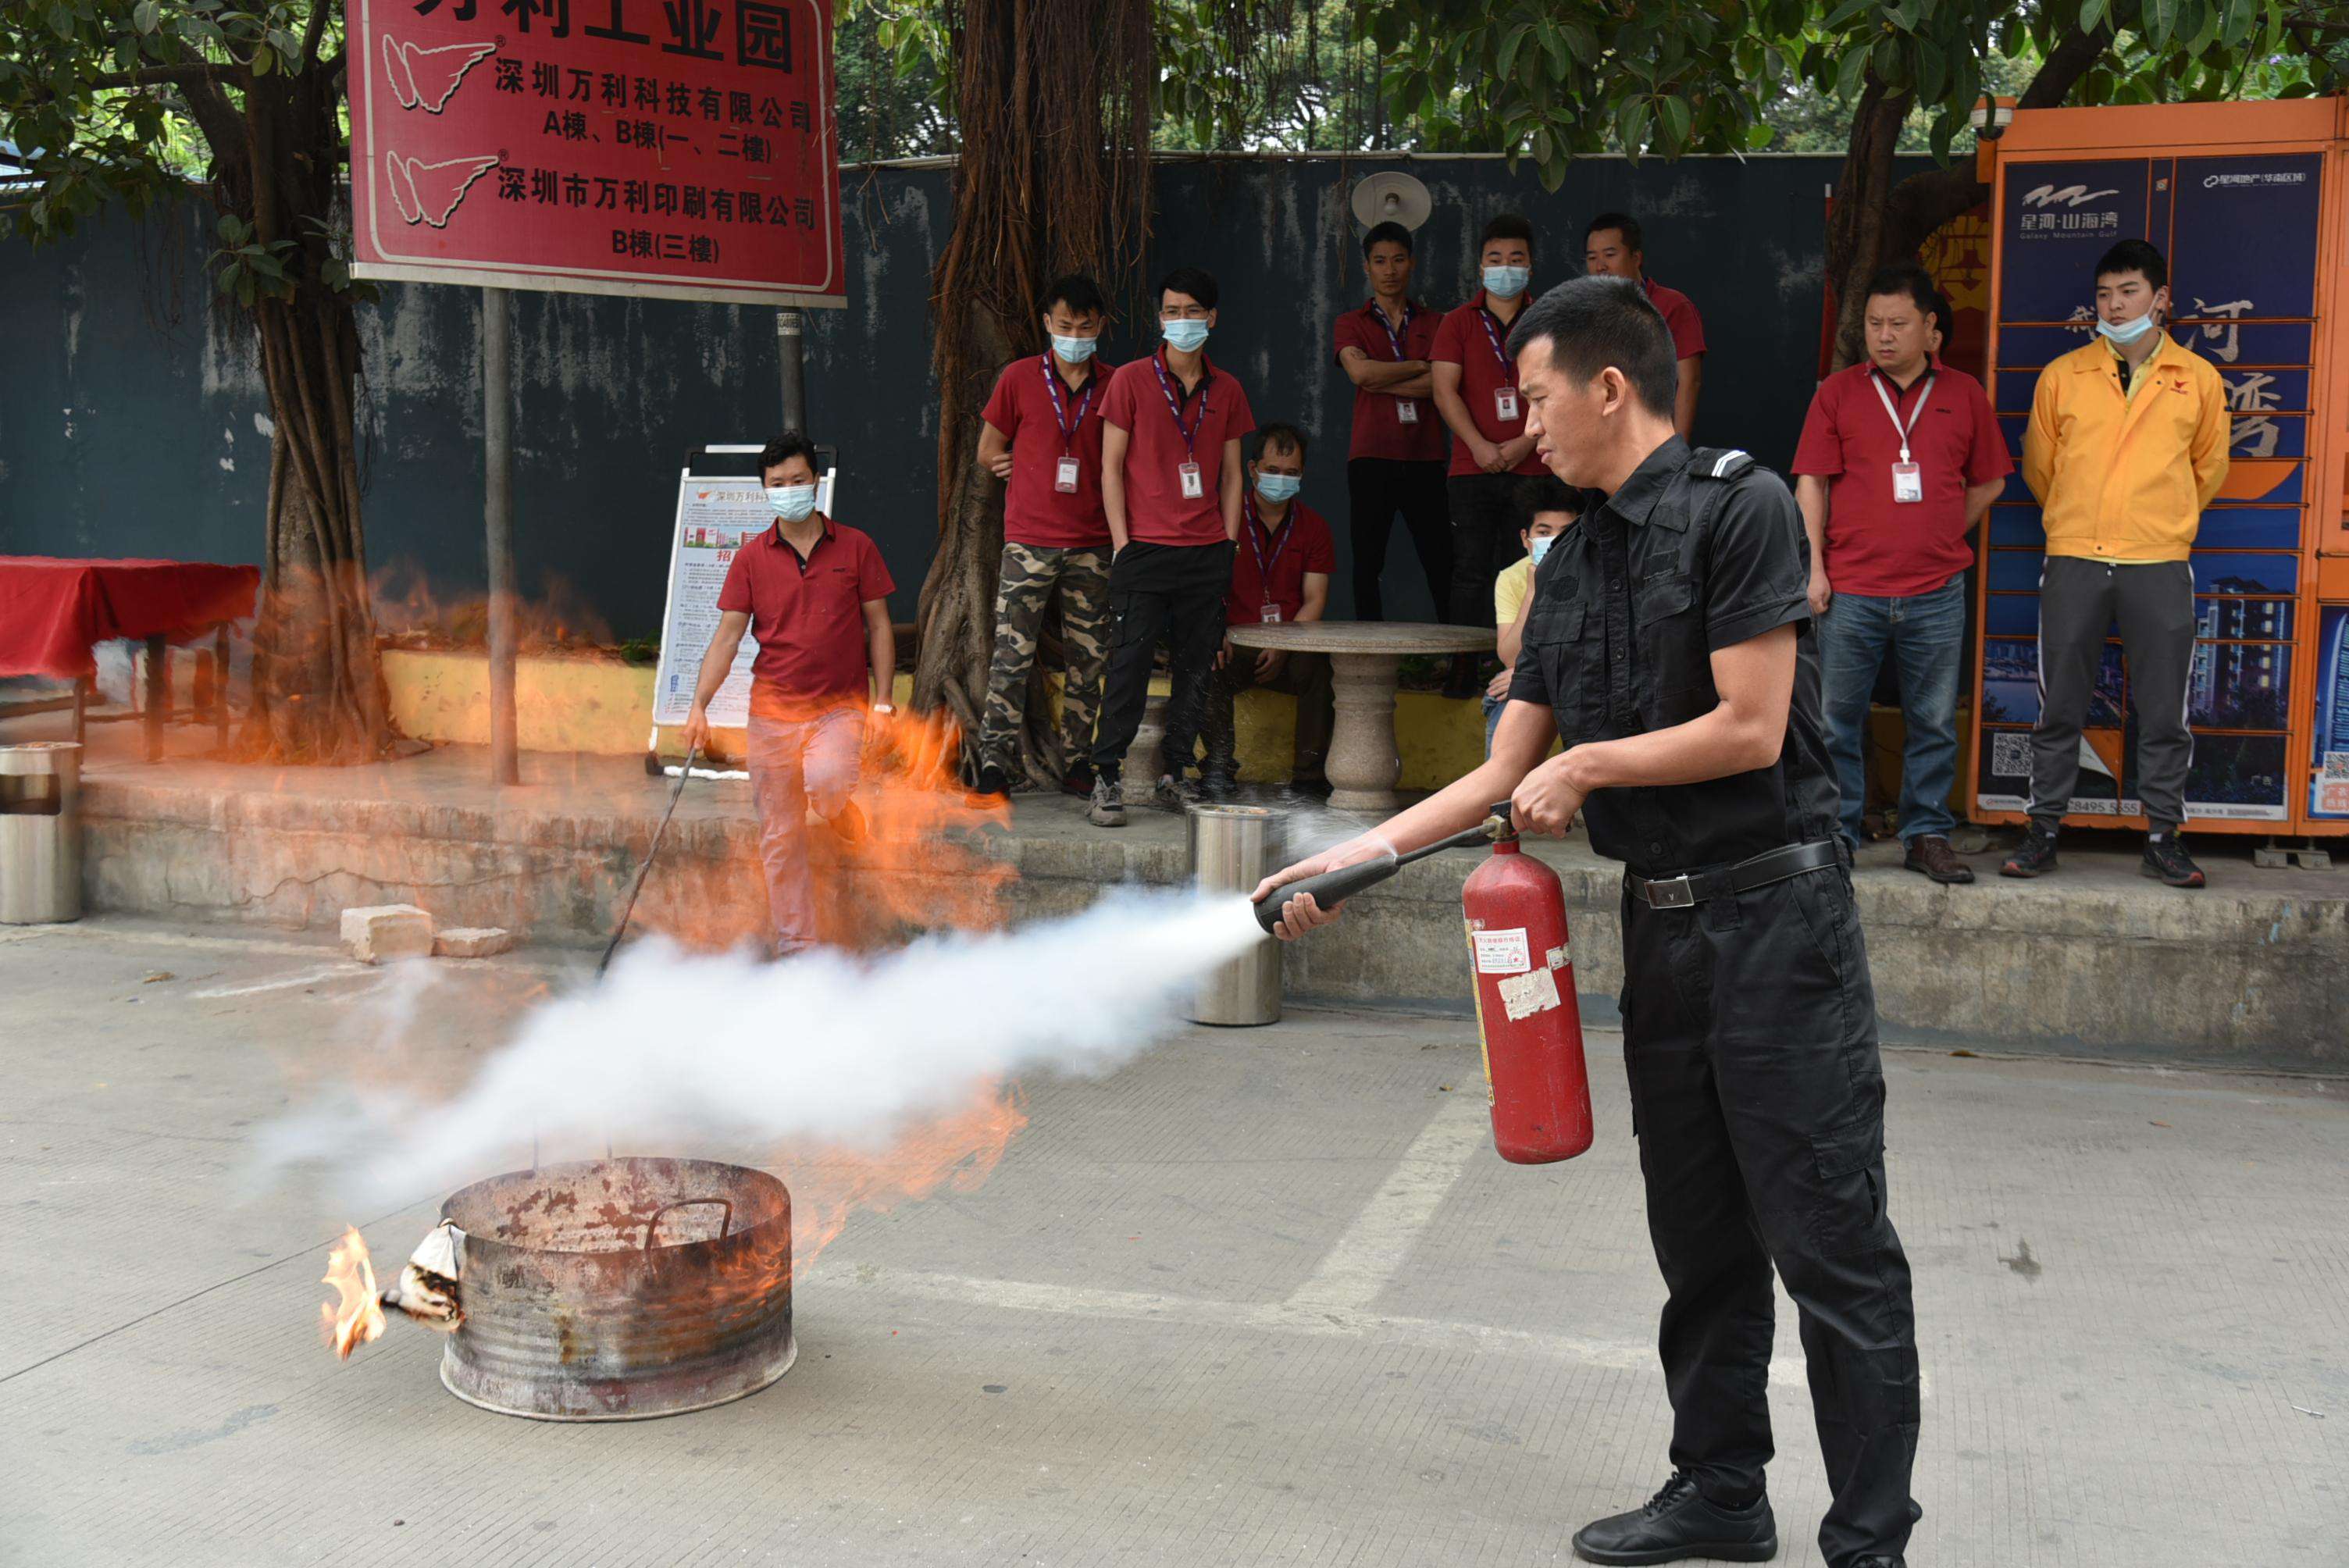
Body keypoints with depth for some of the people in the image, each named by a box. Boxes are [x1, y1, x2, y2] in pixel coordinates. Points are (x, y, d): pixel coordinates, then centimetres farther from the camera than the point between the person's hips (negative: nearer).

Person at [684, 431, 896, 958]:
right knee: (780, 837, 2)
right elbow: (727, 636, 5)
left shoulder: (854, 547, 3)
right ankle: (796, 948, 14)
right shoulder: (752, 557, 5)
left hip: (840, 705, -2)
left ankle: (846, 819, 7)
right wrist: (699, 705, -5)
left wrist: (883, 700, -1)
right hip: (773, 709, 2)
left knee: (826, 779, -31)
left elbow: (879, 626, 6)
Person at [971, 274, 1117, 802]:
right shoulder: (1019, 378, 4)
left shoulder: (1115, 385, 8)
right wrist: (1045, 474, 8)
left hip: (1092, 542, 2)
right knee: (1012, 653, -6)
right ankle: (994, 760, -1)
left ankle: (1079, 761, 12)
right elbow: (988, 453, 9)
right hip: (1029, 540, -2)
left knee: (1088, 658, 5)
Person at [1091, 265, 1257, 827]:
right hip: (1145, 548, -3)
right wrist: (1122, 542, -7)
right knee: (1130, 664, -7)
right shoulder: (1131, 379, 2)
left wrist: (1230, 543, 6)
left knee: (1196, 666, 6)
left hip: (1206, 552, 4)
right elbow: (1112, 466, 0)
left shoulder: (1226, 390, 11)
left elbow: (1231, 472, 15)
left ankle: (1176, 775, 15)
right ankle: (1107, 779, -1)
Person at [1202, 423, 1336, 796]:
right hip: (1234, 641, -1)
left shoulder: (1312, 527, 11)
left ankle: (1309, 772, -17)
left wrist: (1284, 646, -13)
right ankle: (1219, 765, -21)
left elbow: (1315, 600, 5)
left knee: (1320, 667, -30)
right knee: (1210, 670, -34)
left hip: (1291, 647, 2)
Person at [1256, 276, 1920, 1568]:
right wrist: (1351, 857, 9)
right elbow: (1503, 779, 14)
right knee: (1701, 1245, 16)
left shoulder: (1738, 507, -10)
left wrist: (1587, 765, -5)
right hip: (1662, 926, 8)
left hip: (1776, 915, -8)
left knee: (1832, 1249, -2)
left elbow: (1750, 729, -16)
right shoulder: (1570, 566, 13)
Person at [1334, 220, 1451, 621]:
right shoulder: (1351, 324, 11)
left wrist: (1381, 382, -7)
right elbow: (1360, 372, -10)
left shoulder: (1434, 324, 13)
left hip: (1425, 456, 1)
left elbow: (1441, 385, -3)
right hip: (1372, 456, -1)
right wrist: (1420, 366, -4)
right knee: (1368, 565, -1)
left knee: (1442, 565, -1)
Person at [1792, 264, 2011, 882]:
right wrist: (1813, 567, -4)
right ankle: (1834, 834, 12)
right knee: (1837, 720, 2)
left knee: (1934, 722, 6)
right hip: (1851, 589, -1)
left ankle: (1927, 835, 17)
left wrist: (1943, 535, 7)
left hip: (1937, 592, 1)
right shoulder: (1838, 392, 5)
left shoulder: (1963, 395, 9)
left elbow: (1989, 481, 17)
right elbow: (1812, 483, 3)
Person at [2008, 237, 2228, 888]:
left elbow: (2208, 469, 18)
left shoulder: (2198, 379, 5)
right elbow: (2038, 466, 15)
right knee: (2058, 707, 4)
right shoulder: (2062, 376, 5)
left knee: (2164, 711, 3)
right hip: (2073, 561, 0)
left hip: (2159, 565, 0)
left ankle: (2164, 837, 13)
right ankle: (2043, 832, 13)